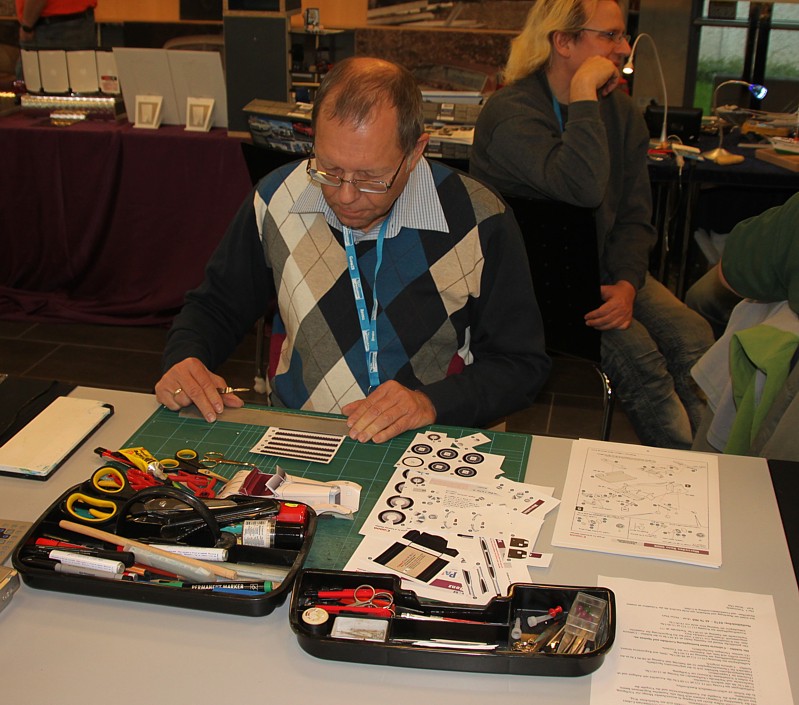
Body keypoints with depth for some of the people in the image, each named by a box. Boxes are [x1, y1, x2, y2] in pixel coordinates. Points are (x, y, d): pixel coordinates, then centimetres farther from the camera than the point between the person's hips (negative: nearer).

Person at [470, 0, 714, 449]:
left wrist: (627, 284, -11)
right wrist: (583, 93, -26)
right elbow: (582, 188, -33)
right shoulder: (511, 113, -15)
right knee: (637, 353, -25)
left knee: (694, 337, -17)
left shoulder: (620, 110, 8)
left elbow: (636, 216, 8)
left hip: (602, 267, 7)